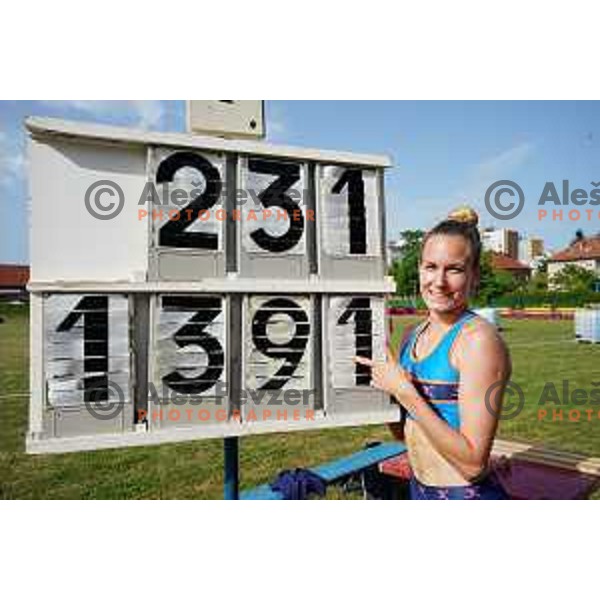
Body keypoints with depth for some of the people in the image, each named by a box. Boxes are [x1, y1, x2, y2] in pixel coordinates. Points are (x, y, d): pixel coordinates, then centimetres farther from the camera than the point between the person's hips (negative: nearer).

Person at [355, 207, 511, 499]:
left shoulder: (479, 339, -20)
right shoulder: (411, 335, 0)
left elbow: (473, 462, -22)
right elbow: (401, 431, 7)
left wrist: (404, 391, -24)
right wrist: (379, 382, -7)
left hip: (466, 493, -6)